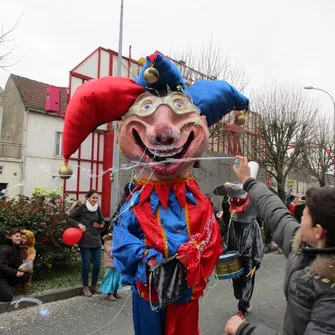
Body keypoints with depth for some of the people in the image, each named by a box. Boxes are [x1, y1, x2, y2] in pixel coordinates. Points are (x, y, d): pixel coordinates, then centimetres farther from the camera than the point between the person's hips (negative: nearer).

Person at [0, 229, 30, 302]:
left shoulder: (15, 248, 10)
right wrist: (15, 272, -23)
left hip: (8, 276, 9)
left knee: (26, 276, -7)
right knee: (8, 297, -22)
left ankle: (6, 286, 3)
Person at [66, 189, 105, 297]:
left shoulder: (97, 208, 5)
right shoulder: (81, 208, -9)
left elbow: (102, 220, 18)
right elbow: (68, 218, -5)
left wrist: (100, 225, -3)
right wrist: (79, 224, -17)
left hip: (96, 240, 5)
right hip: (85, 241, -5)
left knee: (97, 263, 7)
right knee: (86, 263, 2)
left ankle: (94, 285, 25)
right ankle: (85, 287, 19)